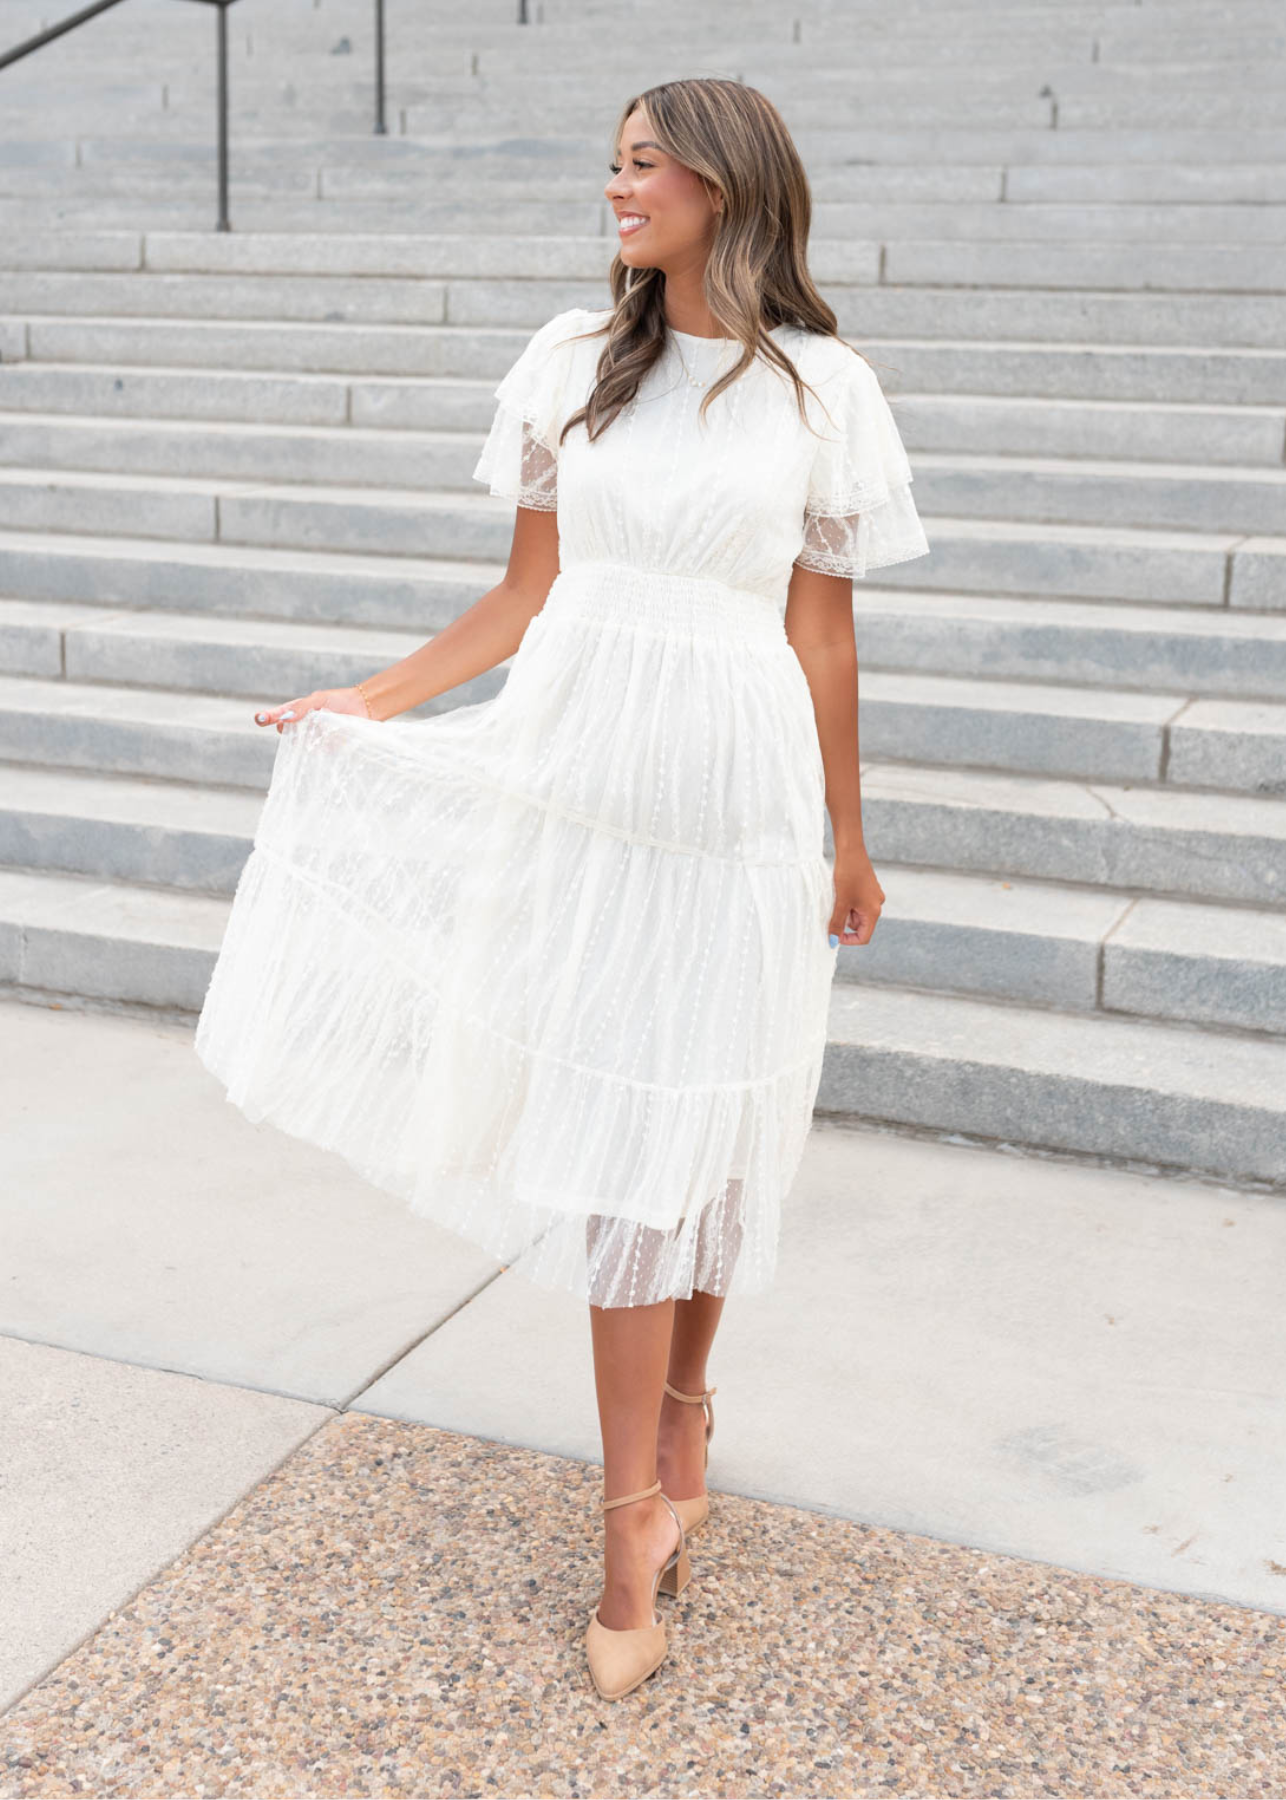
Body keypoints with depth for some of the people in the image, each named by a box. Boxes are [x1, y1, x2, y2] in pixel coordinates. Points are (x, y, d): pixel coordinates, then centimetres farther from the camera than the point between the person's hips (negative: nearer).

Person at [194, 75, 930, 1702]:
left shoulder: (819, 390, 0)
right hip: (571, 772, 2)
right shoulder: (574, 360, 6)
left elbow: (821, 634, 3)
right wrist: (371, 701, 10)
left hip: (733, 793, -2)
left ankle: (654, 1472, 29)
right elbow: (525, 592, 11)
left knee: (689, 1125, 6)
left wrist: (847, 840, 7)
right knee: (621, 1130, 5)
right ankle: (650, 1495, 18)